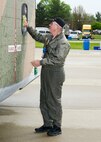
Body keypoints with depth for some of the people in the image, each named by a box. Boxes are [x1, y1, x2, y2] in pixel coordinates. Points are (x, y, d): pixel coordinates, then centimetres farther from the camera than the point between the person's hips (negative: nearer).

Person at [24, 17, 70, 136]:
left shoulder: (63, 42, -16)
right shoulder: (49, 37, 11)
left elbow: (58, 59, -24)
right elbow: (38, 37, 29)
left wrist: (41, 62, -23)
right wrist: (28, 27, 23)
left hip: (55, 73, -9)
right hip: (46, 71, 9)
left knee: (54, 101, -1)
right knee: (44, 100, 14)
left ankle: (57, 127, 12)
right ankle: (47, 124, 26)